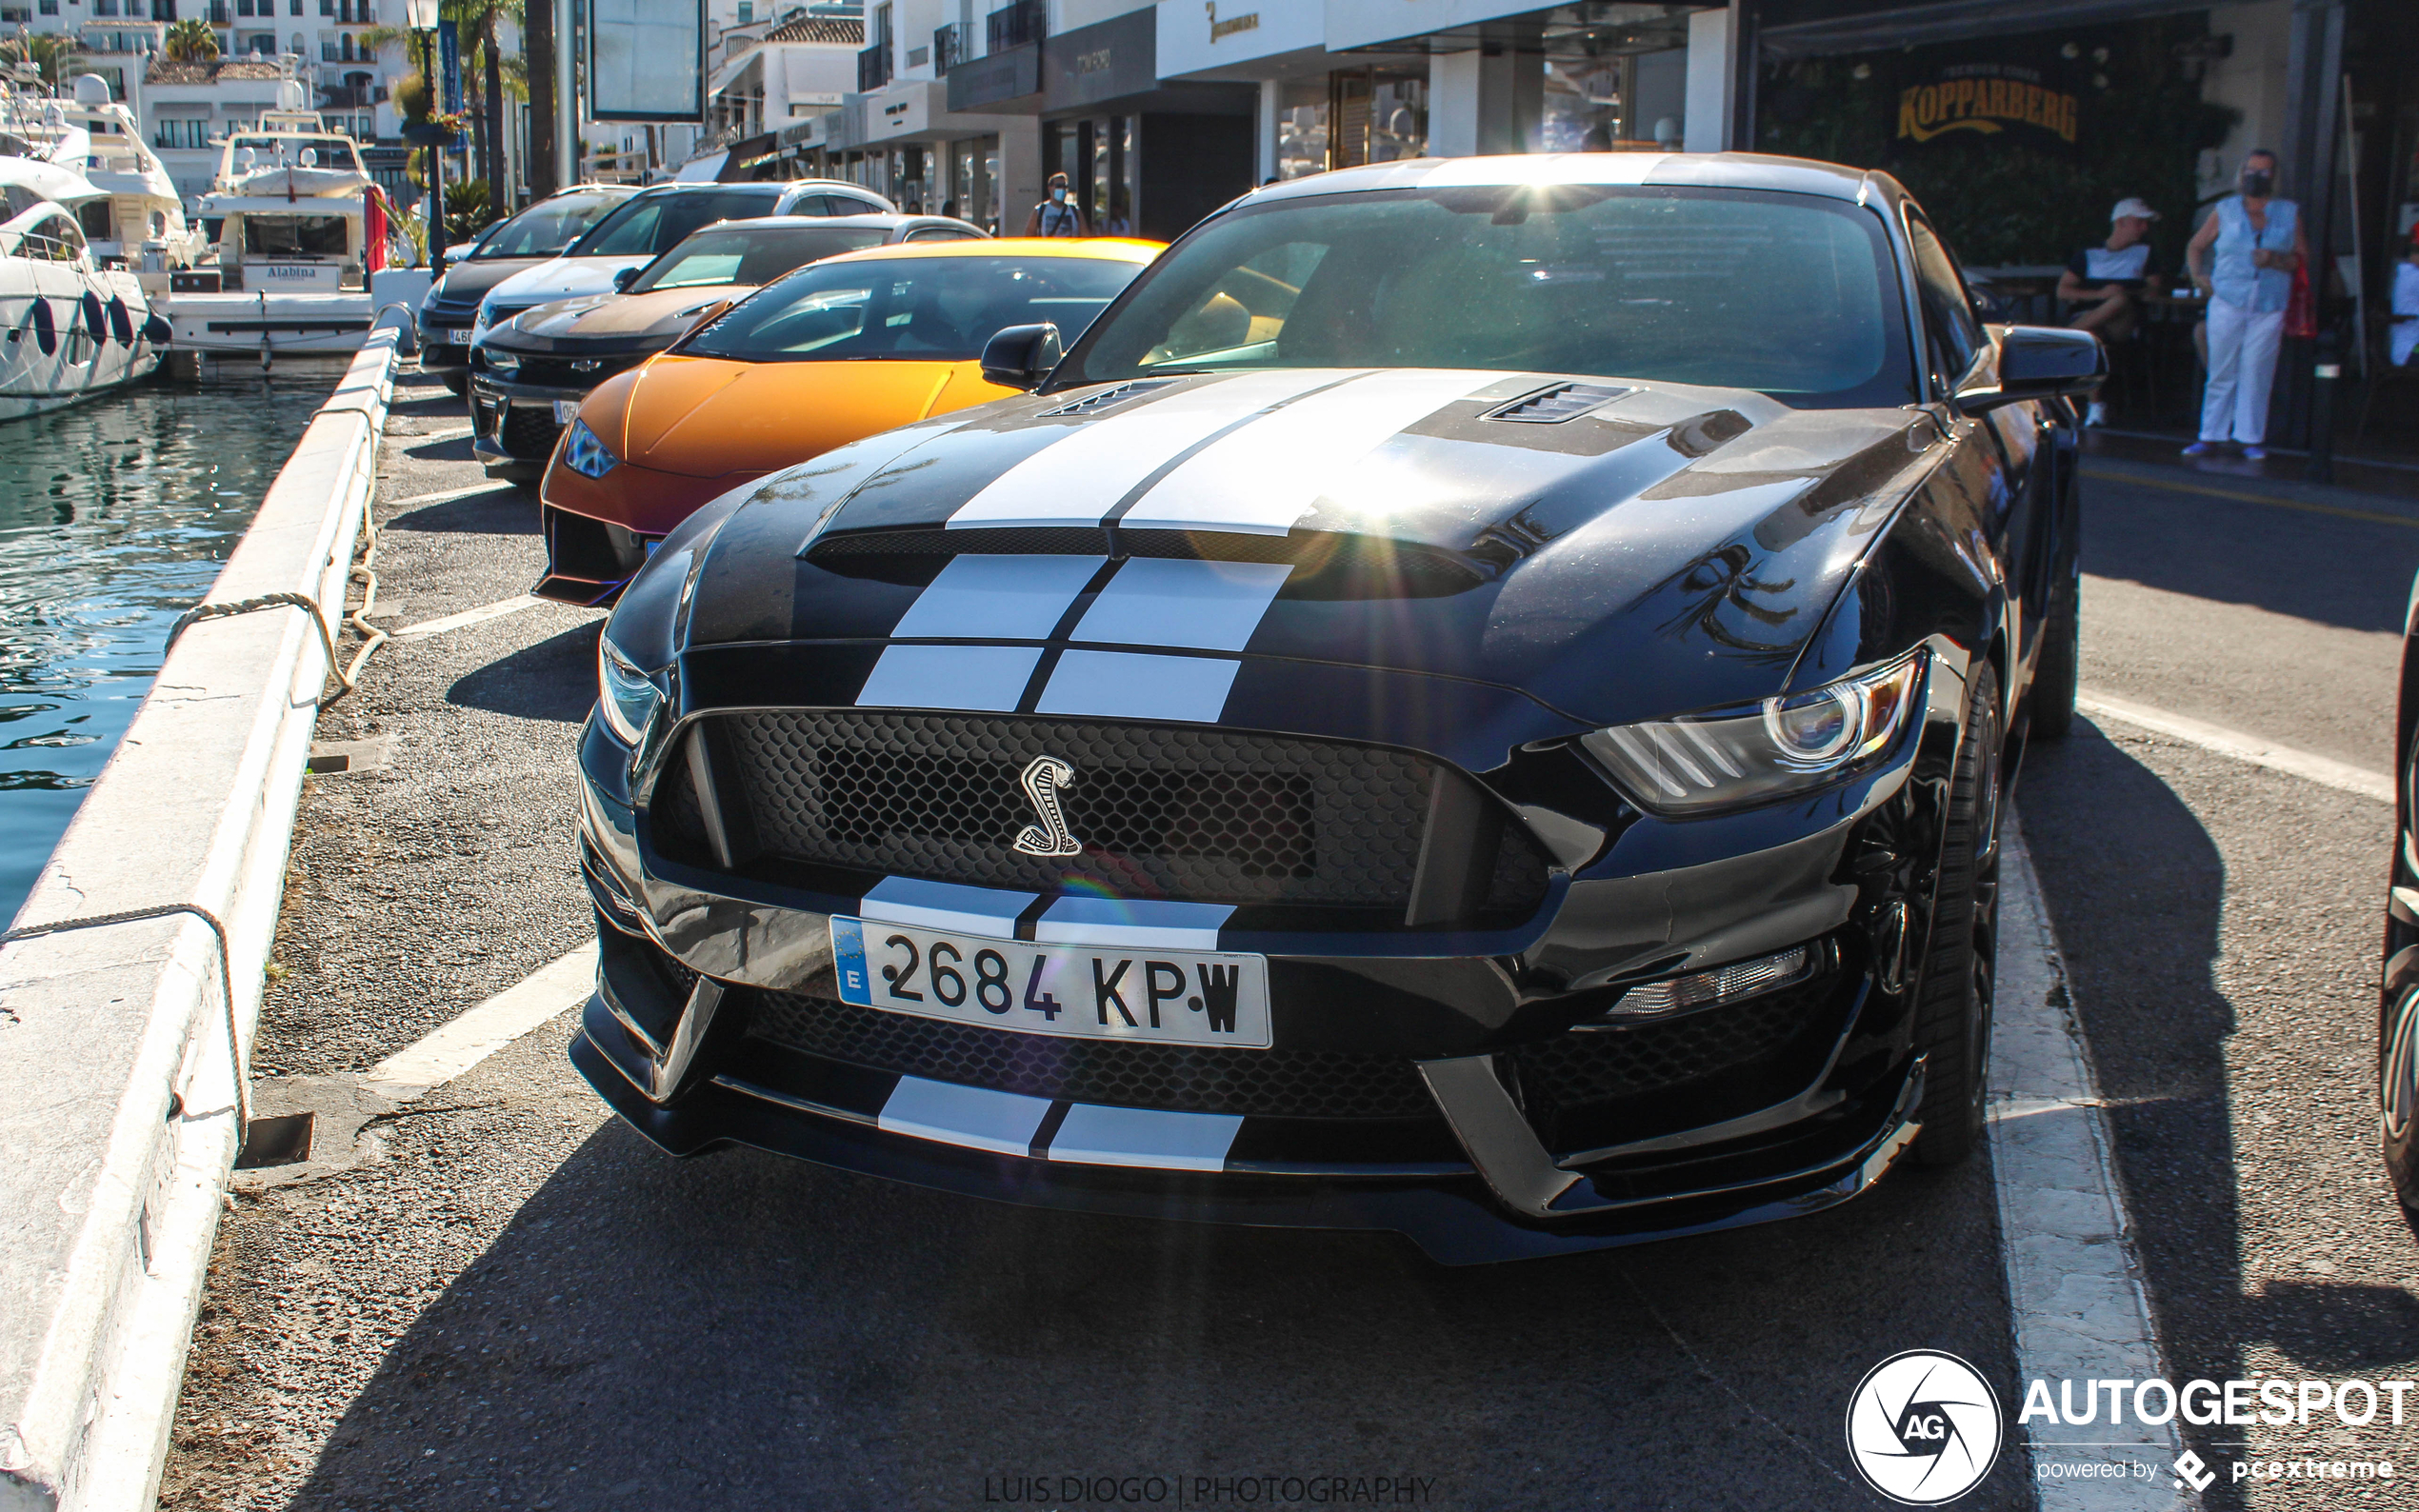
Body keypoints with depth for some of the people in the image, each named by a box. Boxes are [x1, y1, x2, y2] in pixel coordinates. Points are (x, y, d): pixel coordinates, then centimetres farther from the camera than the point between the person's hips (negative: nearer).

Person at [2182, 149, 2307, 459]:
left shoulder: (2289, 213, 11)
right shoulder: (2225, 210, 11)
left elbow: (2302, 257, 8)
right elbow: (2196, 247, 17)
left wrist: (2275, 261, -11)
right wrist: (2198, 276, 0)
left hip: (2269, 308, 0)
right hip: (2228, 302, 0)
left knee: (2256, 372, -4)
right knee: (2221, 371, -1)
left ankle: (2251, 437, 3)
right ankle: (2211, 436, 5)